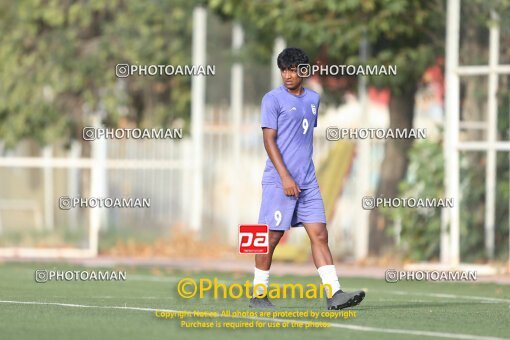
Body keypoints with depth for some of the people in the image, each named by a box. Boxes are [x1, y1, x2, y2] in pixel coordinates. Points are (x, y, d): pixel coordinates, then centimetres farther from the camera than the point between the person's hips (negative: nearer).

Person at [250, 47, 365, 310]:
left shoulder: (313, 99, 14)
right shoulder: (273, 99, -4)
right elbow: (269, 140, -10)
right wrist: (285, 177, -17)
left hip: (307, 182, 6)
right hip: (278, 181, -6)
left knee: (319, 234, -3)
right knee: (271, 237, -1)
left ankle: (334, 294, -8)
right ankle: (259, 295, 10)